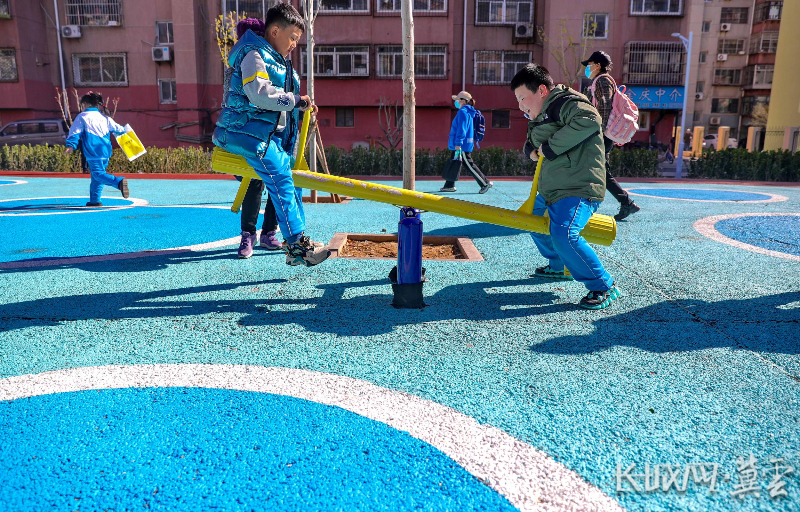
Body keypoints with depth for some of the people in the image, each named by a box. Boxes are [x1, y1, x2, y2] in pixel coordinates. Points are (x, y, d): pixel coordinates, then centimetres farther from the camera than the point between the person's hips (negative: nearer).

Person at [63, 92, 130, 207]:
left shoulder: (82, 117, 3)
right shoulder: (104, 117, 16)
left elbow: (75, 132, -4)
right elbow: (117, 128, 27)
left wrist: (71, 146, -7)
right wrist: (123, 130, 49)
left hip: (92, 152, -6)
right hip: (106, 151, 6)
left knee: (98, 174, -12)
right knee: (96, 177, 14)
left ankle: (119, 182, -38)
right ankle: (95, 200, 16)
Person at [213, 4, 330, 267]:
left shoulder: (280, 61, 24)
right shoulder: (255, 56, -9)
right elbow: (259, 93, -24)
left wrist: (303, 108, 10)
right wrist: (295, 101, -19)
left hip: (274, 134, 10)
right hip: (251, 130, -10)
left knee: (289, 181, 5)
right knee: (281, 181, -20)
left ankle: (297, 247, 10)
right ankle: (297, 245, -22)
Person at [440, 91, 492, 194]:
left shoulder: (462, 112, -15)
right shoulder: (468, 112, 16)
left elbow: (461, 129, -22)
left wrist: (458, 144, -23)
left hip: (462, 145, -10)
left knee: (469, 165, -6)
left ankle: (485, 183, -2)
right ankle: (449, 185, 18)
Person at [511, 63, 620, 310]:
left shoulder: (566, 102, -14)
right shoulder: (540, 116, 18)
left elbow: (589, 120, -33)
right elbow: (532, 142, 30)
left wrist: (549, 147, -26)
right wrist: (531, 149, 3)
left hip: (580, 187, -11)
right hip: (551, 189, 11)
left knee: (563, 233, -30)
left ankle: (604, 287, -15)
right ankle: (559, 267, 45)